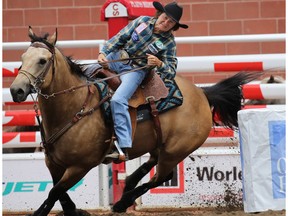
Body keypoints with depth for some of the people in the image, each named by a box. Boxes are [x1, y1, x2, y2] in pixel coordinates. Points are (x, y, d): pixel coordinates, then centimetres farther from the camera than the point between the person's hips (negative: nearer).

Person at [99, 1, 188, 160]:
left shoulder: (168, 43, -9)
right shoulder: (143, 21, -2)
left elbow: (171, 72, -8)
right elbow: (119, 38, 2)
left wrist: (159, 64, -29)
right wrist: (103, 53, -11)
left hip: (136, 70, -5)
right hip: (116, 58, 5)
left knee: (118, 101, -27)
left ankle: (124, 147, -32)